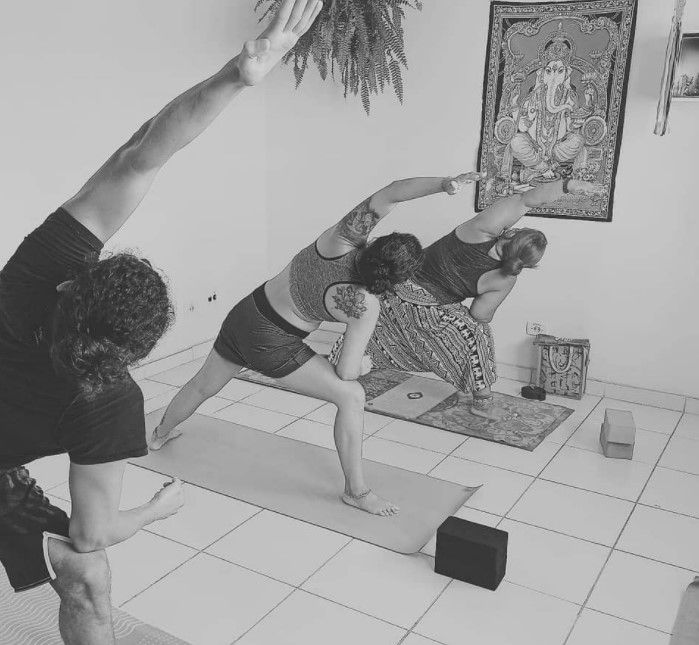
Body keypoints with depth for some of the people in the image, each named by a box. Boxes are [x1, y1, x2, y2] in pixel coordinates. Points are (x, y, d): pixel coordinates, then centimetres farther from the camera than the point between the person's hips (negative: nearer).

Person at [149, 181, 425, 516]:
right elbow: (347, 373, -18)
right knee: (352, 396, -1)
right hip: (272, 345, -7)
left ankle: (160, 434, 60)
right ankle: (356, 490, 7)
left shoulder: (344, 238, -16)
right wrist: (359, 363, 4)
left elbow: (392, 192, -19)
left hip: (244, 314, 7)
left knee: (203, 385, 31)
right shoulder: (365, 306, -24)